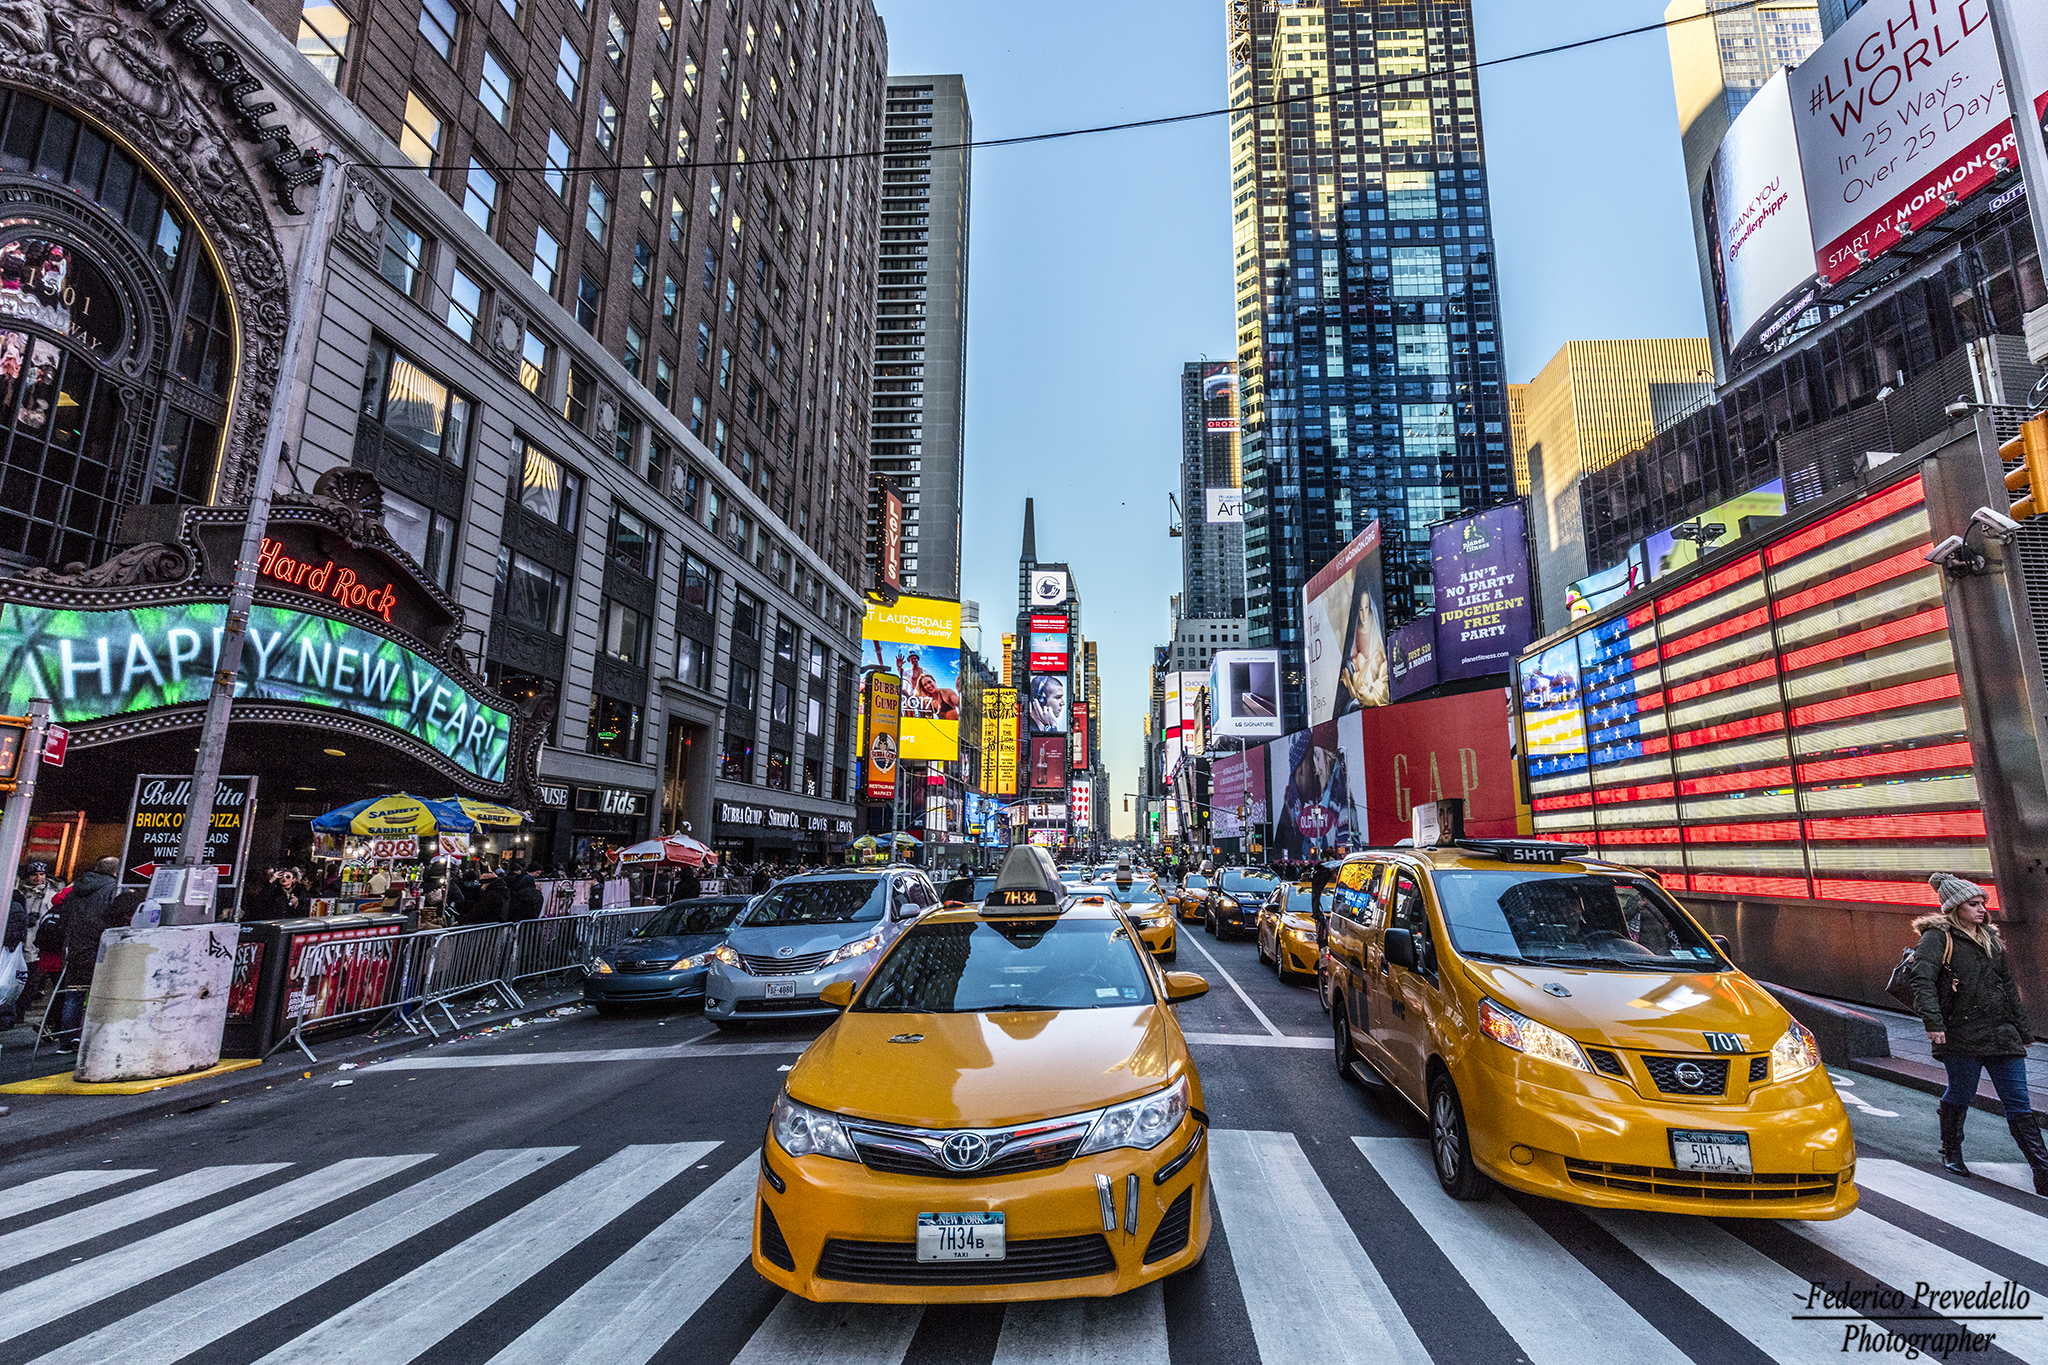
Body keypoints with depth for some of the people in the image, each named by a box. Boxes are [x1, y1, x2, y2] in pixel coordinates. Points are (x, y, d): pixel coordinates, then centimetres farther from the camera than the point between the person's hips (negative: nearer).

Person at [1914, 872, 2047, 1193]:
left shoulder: (1990, 937, 15)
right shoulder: (1938, 938, -8)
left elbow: (2008, 985, 23)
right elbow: (1923, 982, -20)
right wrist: (1934, 1022, -30)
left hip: (2002, 1034, 6)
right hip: (1961, 1034, -6)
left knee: (2018, 1103, 3)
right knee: (1960, 1095, 6)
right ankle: (1951, 1154, 26)